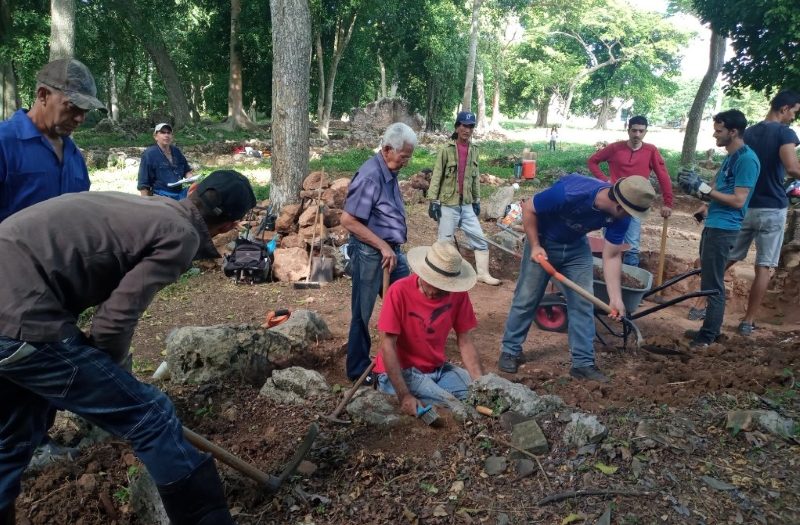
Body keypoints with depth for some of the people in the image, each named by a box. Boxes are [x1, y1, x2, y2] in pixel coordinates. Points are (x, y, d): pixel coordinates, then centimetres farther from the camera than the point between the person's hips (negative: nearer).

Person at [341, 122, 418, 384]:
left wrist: (392, 248, 14)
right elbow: (348, 220, -23)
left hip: (391, 250, 9)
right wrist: (383, 246, -21)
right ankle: (358, 369, 21)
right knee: (363, 313, 5)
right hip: (370, 253, -9)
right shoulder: (370, 176, -21)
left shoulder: (390, 172, 7)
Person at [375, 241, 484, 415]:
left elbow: (465, 342, -2)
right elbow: (388, 345, -21)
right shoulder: (400, 292, -22)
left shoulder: (458, 293, -7)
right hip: (400, 371, -5)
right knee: (453, 404, -24)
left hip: (438, 369, 5)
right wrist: (404, 395, -26)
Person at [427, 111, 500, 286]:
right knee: (445, 242, 3)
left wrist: (477, 201, 14)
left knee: (480, 240, 7)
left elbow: (475, 178, 14)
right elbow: (436, 177, -8)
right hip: (447, 205, -5)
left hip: (467, 205, 5)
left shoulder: (474, 151, 9)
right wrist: (433, 201, -13)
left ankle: (483, 274, 18)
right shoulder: (446, 150, -8)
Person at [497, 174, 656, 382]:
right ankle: (510, 350, 18)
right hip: (543, 242, -4)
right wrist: (535, 246, -23)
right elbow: (528, 208, -23)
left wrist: (615, 297, -20)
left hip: (576, 247, 4)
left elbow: (612, 257, -13)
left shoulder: (620, 216, -21)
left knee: (583, 303, 0)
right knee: (527, 298, 1)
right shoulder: (570, 192, -38)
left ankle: (583, 363, 10)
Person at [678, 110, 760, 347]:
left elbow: (738, 200, -19)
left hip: (723, 229, -10)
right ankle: (709, 329, 24)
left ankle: (709, 336, 5)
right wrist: (696, 185, 3)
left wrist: (703, 189, -18)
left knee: (713, 284, -4)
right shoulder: (731, 157, 15)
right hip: (713, 225, 10)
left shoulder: (746, 159, -14)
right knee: (710, 282, 15)